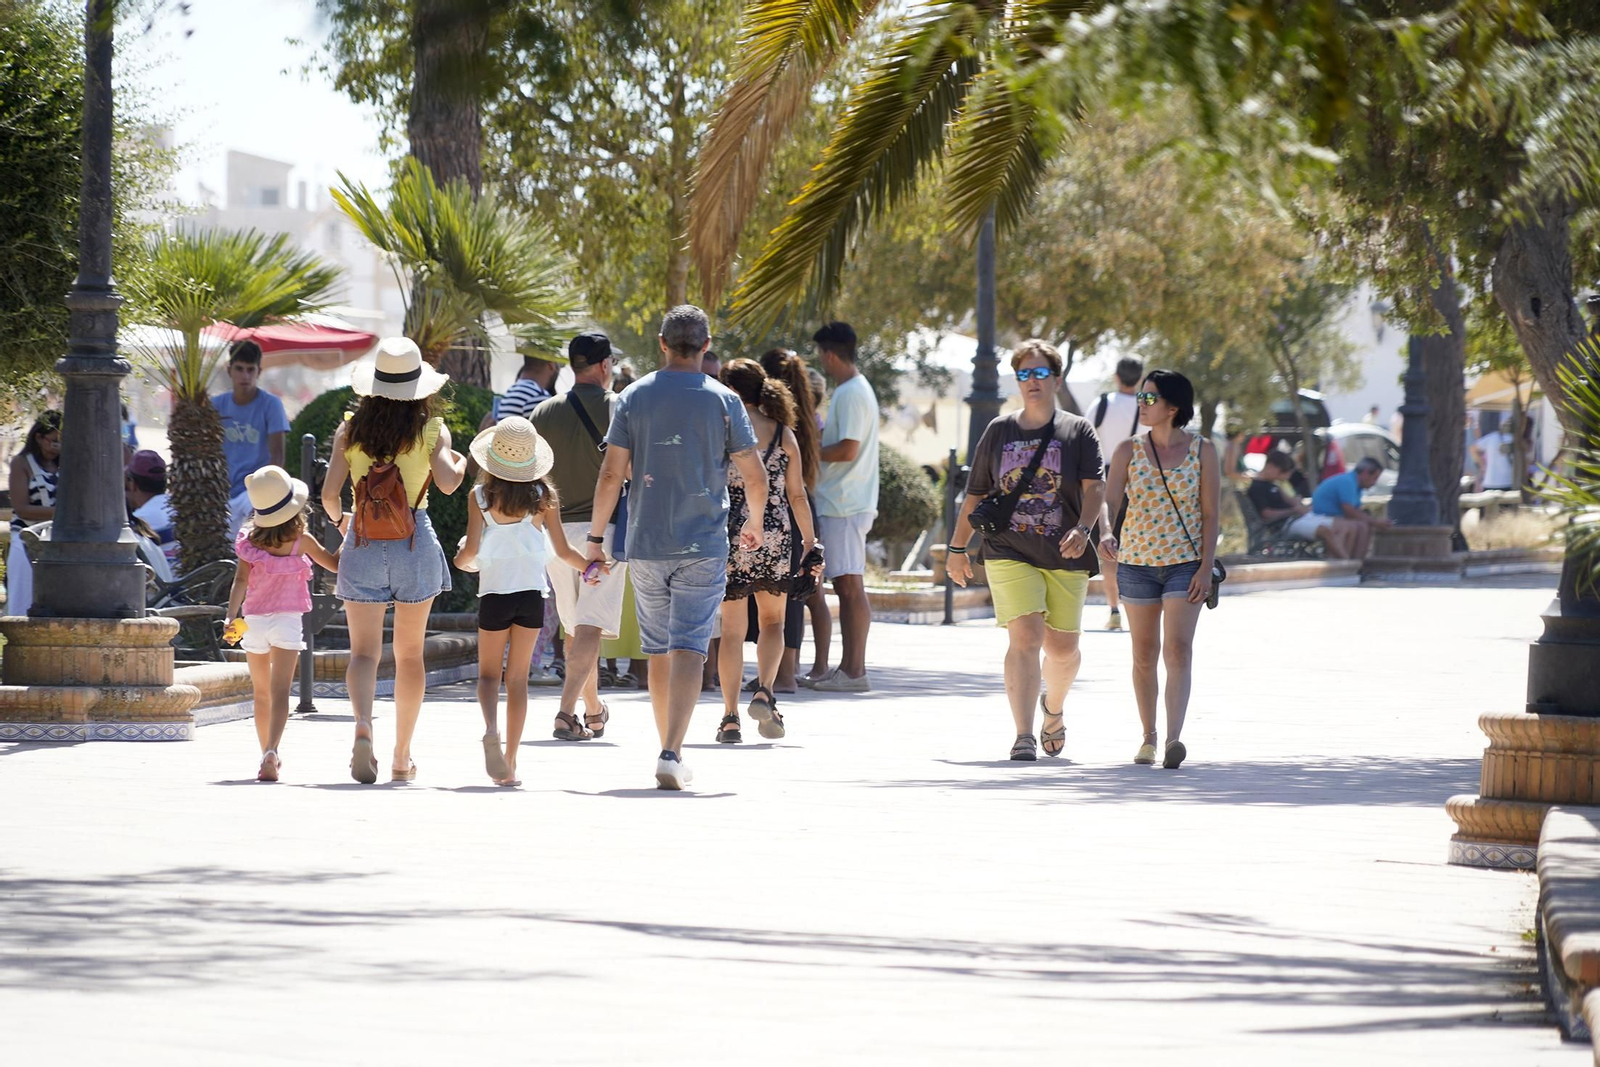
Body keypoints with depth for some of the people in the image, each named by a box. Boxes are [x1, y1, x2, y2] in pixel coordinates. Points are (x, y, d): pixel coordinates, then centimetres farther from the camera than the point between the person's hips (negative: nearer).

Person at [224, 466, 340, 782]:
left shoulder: (249, 540, 0)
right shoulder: (300, 542, -4)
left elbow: (241, 580, -9)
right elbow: (335, 564, 5)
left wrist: (231, 617, -14)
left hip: (253, 622, 3)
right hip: (287, 621, -3)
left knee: (261, 694, 17)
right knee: (280, 692, -11)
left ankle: (267, 754, 28)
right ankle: (271, 753, -31)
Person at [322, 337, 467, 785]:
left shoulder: (350, 430, 1)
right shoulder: (431, 429, -3)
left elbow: (329, 492, -3)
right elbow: (447, 482, -17)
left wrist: (340, 520, 17)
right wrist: (460, 464, 5)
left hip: (363, 542, 0)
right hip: (414, 541, 0)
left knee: (364, 651, 1)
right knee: (410, 654, 12)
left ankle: (363, 724, -27)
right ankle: (402, 756, 17)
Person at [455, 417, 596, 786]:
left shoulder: (481, 496, -5)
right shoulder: (543, 495, -2)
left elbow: (471, 550, -9)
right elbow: (562, 551, 2)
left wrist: (461, 561, 14)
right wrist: (590, 566, 20)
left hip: (493, 593, -1)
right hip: (531, 592, 1)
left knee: (489, 673, 11)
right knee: (518, 677, 9)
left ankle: (491, 728, -19)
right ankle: (510, 761, 8)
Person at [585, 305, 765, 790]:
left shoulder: (634, 397, 1)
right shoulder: (723, 401, -2)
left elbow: (610, 475, -2)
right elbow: (755, 479, -1)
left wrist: (596, 537, 6)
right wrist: (754, 525, 18)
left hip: (645, 546, 2)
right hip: (704, 546, -2)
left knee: (658, 651, 14)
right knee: (688, 650, -7)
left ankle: (671, 751, 23)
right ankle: (671, 755, -21)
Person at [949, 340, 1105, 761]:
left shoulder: (1078, 432, 5)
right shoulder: (999, 432, 10)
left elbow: (1095, 487, -7)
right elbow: (976, 495, 17)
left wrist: (1082, 529, -25)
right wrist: (958, 548, 18)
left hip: (1065, 557, 0)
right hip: (1009, 553, 0)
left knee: (1062, 648, 6)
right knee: (1025, 638, -17)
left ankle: (1053, 706, 39)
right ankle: (1023, 736, -18)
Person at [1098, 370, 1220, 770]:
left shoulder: (1202, 451, -1)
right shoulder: (1128, 451, 2)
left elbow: (1211, 513, -1)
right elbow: (1109, 500, -6)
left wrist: (1205, 568, -9)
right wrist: (1106, 534, -28)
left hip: (1185, 563, -2)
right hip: (1137, 561, 2)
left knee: (1178, 649, -16)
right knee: (1144, 655, 9)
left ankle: (1174, 739, -27)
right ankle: (1148, 737, 23)